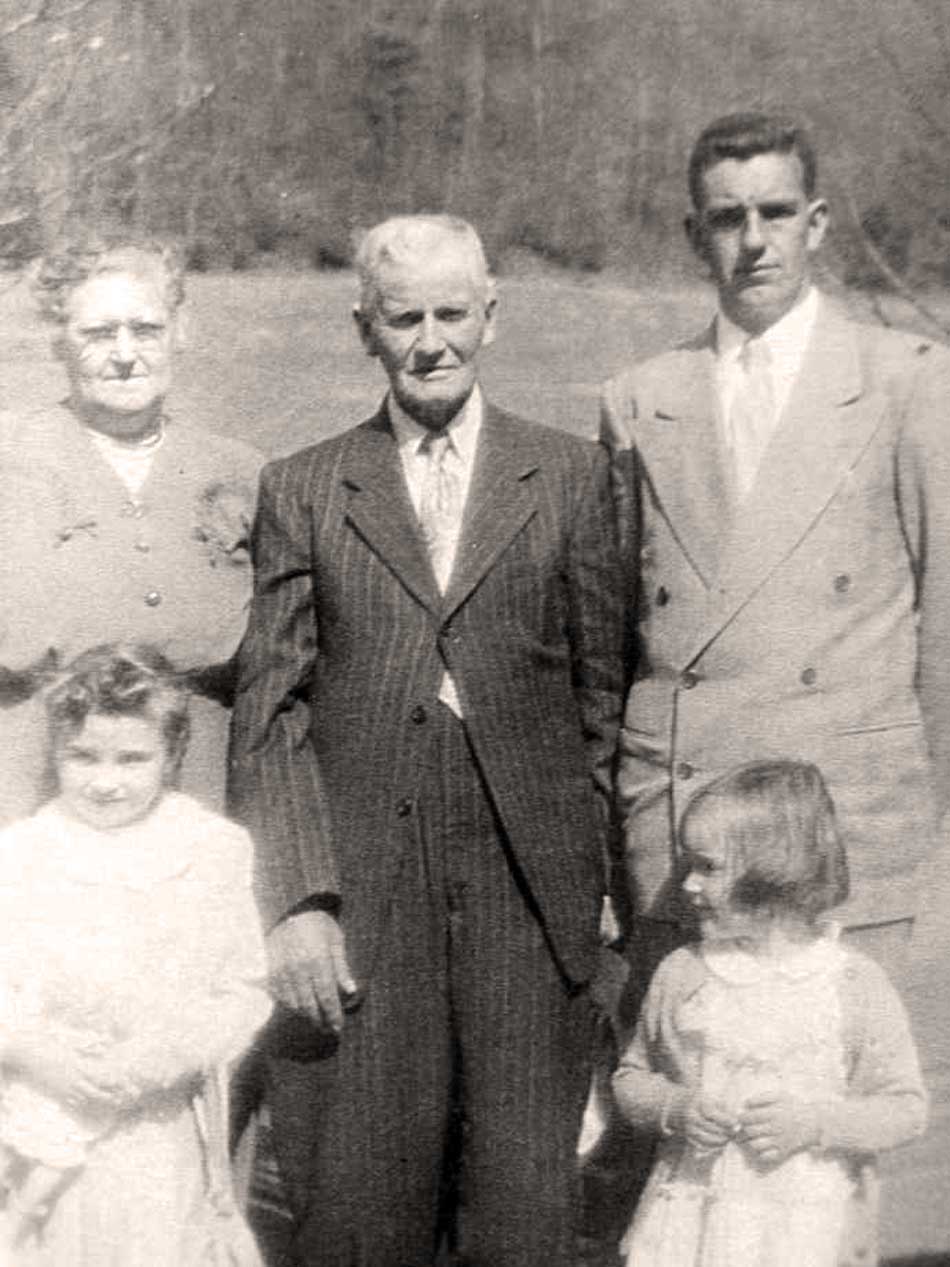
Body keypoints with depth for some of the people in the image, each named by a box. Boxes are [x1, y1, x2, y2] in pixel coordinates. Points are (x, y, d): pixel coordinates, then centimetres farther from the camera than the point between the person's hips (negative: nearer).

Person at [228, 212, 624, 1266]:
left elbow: (602, 689, 9)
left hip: (528, 890, 0)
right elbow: (268, 714, 3)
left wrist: (601, 866, 3)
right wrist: (295, 898, -6)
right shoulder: (300, 491, 8)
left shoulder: (570, 476, 8)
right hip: (357, 893, 0)